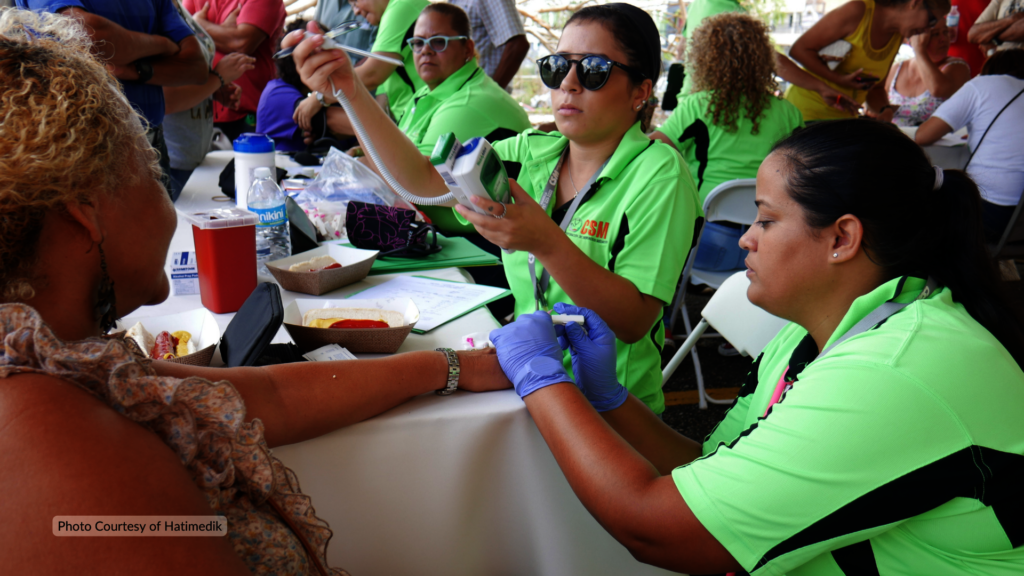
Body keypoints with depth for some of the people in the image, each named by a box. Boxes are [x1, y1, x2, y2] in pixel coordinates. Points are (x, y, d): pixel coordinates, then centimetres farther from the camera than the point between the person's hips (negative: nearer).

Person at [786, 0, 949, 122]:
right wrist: (840, 80, -25)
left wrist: (885, 110, -9)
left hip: (844, 116, 7)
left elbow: (875, 86, 13)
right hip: (807, 109, -7)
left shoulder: (897, 36, 9)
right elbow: (799, 49, -14)